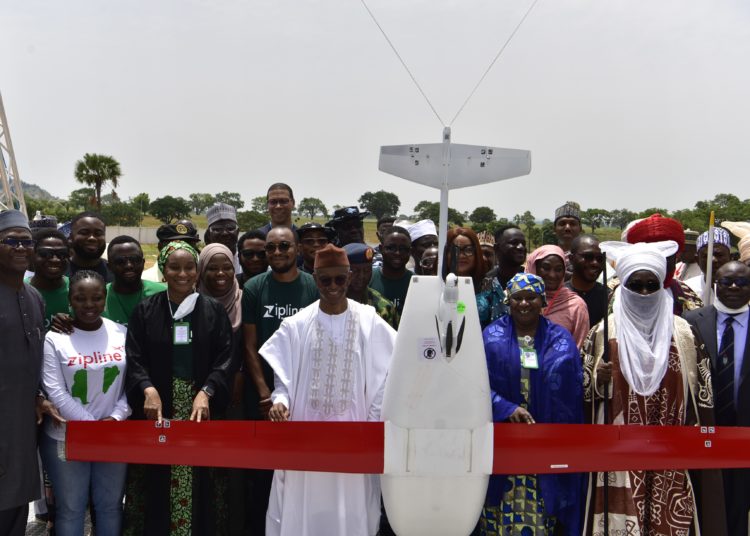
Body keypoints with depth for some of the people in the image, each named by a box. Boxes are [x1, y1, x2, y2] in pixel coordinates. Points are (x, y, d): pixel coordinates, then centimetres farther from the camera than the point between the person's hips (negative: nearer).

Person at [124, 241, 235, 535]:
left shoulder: (214, 310, 5)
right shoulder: (145, 310, 5)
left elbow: (225, 358, -1)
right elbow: (134, 358, -2)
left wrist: (206, 392, -17)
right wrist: (148, 389, -20)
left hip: (201, 407, 0)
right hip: (158, 406, 0)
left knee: (200, 489, 3)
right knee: (157, 488, 3)